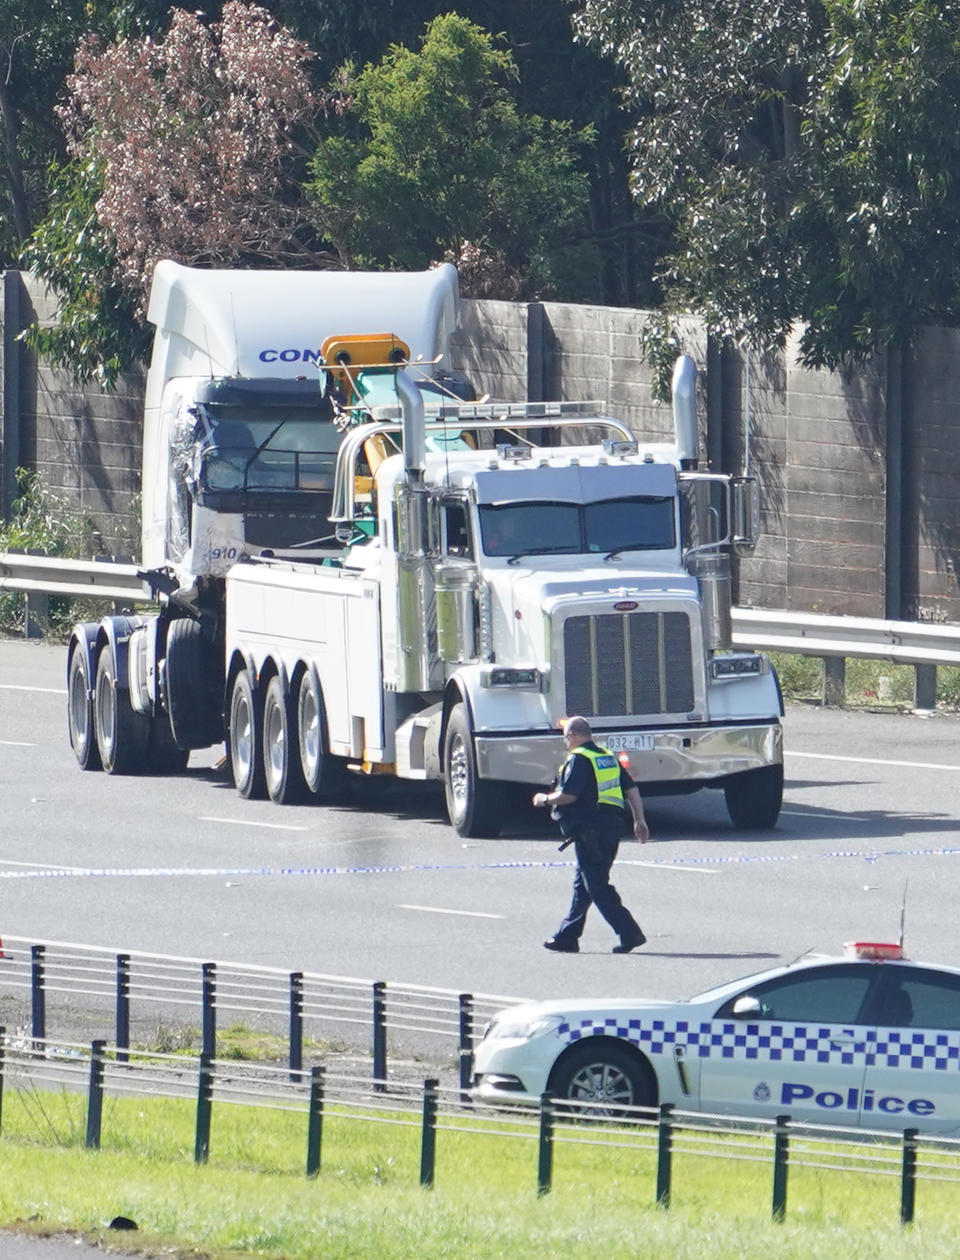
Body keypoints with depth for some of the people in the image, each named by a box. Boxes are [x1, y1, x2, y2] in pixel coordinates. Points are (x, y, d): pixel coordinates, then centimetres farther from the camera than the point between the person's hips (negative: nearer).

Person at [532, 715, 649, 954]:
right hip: (612, 824, 9)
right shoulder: (608, 757, 16)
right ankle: (567, 937, 22)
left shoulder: (578, 759, -10)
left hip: (589, 829, -9)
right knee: (583, 883, 16)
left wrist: (546, 799, 0)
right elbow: (632, 789, 15)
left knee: (597, 887, -7)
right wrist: (639, 821, 17)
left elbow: (568, 794, -19)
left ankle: (629, 933, -14)